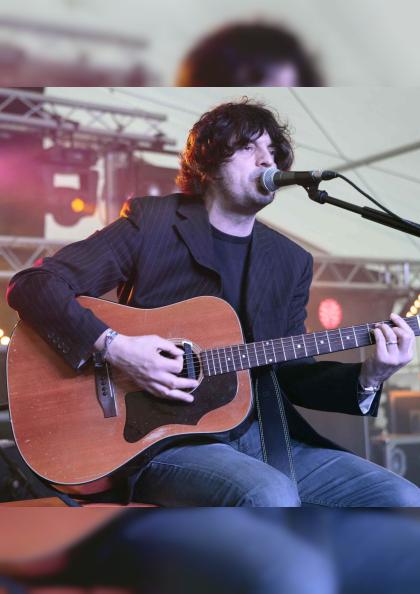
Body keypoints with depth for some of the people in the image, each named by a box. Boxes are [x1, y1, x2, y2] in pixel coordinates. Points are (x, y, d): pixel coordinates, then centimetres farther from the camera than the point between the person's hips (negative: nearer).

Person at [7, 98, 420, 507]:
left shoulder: (292, 261, 12)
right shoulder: (150, 222, -2)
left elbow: (292, 375, 12)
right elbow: (32, 285, -7)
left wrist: (366, 378, -6)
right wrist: (113, 347, -20)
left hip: (268, 440, 5)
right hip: (162, 440, -5)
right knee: (271, 496, -35)